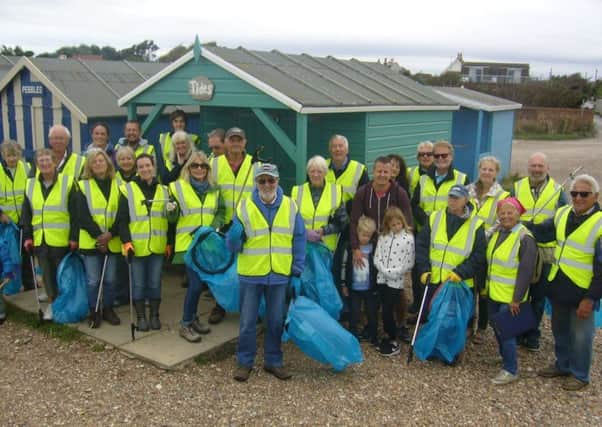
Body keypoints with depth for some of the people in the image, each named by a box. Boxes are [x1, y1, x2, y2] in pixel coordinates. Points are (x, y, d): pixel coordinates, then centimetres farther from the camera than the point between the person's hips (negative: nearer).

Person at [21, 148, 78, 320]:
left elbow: (75, 213, -7)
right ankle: (52, 301, 27)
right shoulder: (30, 185, 10)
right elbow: (26, 214, 12)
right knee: (47, 273, 13)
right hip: (40, 240, 4)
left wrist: (74, 237, -12)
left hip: (61, 240, -4)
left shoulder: (67, 182, -4)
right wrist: (27, 236, 4)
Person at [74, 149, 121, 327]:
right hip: (91, 241, -2)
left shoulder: (117, 185, 6)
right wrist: (97, 234, -16)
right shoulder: (83, 186, 1)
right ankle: (94, 312, 17)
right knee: (93, 280, 2)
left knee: (110, 279, 9)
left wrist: (110, 234, -13)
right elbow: (81, 215, -6)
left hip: (112, 241, 2)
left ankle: (108, 309, 25)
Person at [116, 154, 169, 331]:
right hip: (136, 246, -2)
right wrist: (126, 242, -13)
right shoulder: (128, 189, -2)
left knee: (155, 282, 9)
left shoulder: (163, 190, 9)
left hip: (157, 246, 2)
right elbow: (121, 219, -4)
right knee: (138, 283, 6)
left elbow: (169, 219, 13)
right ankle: (141, 317, 19)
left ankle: (155, 315, 22)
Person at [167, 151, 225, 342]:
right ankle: (185, 324, 4)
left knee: (198, 283, 13)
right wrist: (172, 210, -22)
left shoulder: (214, 190, 9)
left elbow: (221, 211, 9)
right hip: (188, 242, -4)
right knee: (196, 283, -11)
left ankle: (192, 318, 31)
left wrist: (216, 226, -9)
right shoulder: (178, 187, -2)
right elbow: (173, 217, 0)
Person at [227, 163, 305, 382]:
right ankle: (245, 362, 22)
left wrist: (298, 271, 1)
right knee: (248, 322, 7)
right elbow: (232, 245, -2)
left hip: (279, 275, 1)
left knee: (276, 321, 13)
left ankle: (273, 360, 28)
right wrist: (235, 234, -24)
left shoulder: (290, 207, 0)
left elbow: (299, 241, 5)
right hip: (251, 274, -1)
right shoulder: (244, 207, -4)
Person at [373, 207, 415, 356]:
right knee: (385, 310, 10)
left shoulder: (408, 238, -6)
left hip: (397, 281, -4)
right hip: (382, 278, 4)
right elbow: (377, 258, 3)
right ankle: (391, 336, 24)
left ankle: (393, 341, 10)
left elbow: (409, 263, -7)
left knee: (388, 310, -4)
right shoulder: (383, 237, 6)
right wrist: (385, 271, -10)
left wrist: (394, 272, -14)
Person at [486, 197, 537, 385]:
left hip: (510, 297, -7)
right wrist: (484, 285, 15)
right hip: (493, 292, 7)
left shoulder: (525, 238, -16)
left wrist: (517, 299, -18)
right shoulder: (496, 232, 5)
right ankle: (505, 358, 34)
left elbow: (526, 272, -18)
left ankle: (511, 370, 11)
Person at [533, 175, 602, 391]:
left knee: (580, 335, 8)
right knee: (559, 330, 20)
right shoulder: (562, 214, 3)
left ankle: (580, 374, 26)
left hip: (582, 291, -6)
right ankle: (562, 365, 39)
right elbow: (540, 230, 19)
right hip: (558, 286, 6)